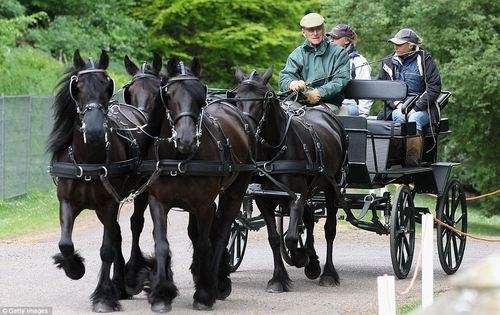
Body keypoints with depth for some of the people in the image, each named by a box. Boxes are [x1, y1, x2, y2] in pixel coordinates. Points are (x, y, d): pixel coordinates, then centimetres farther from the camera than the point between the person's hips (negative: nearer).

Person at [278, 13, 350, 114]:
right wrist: (292, 84, -23)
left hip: (328, 103, -3)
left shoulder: (338, 53, 9)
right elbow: (285, 76, 4)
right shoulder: (297, 54, 18)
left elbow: (341, 80, -3)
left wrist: (319, 93, -17)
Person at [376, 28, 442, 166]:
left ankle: (413, 159, -37)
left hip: (422, 108, -2)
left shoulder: (425, 60, 2)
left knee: (413, 119, -35)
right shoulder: (388, 62, 13)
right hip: (397, 108, 3)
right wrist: (396, 103, -8)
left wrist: (416, 107, -12)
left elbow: (434, 88, -4)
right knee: (401, 117, -33)